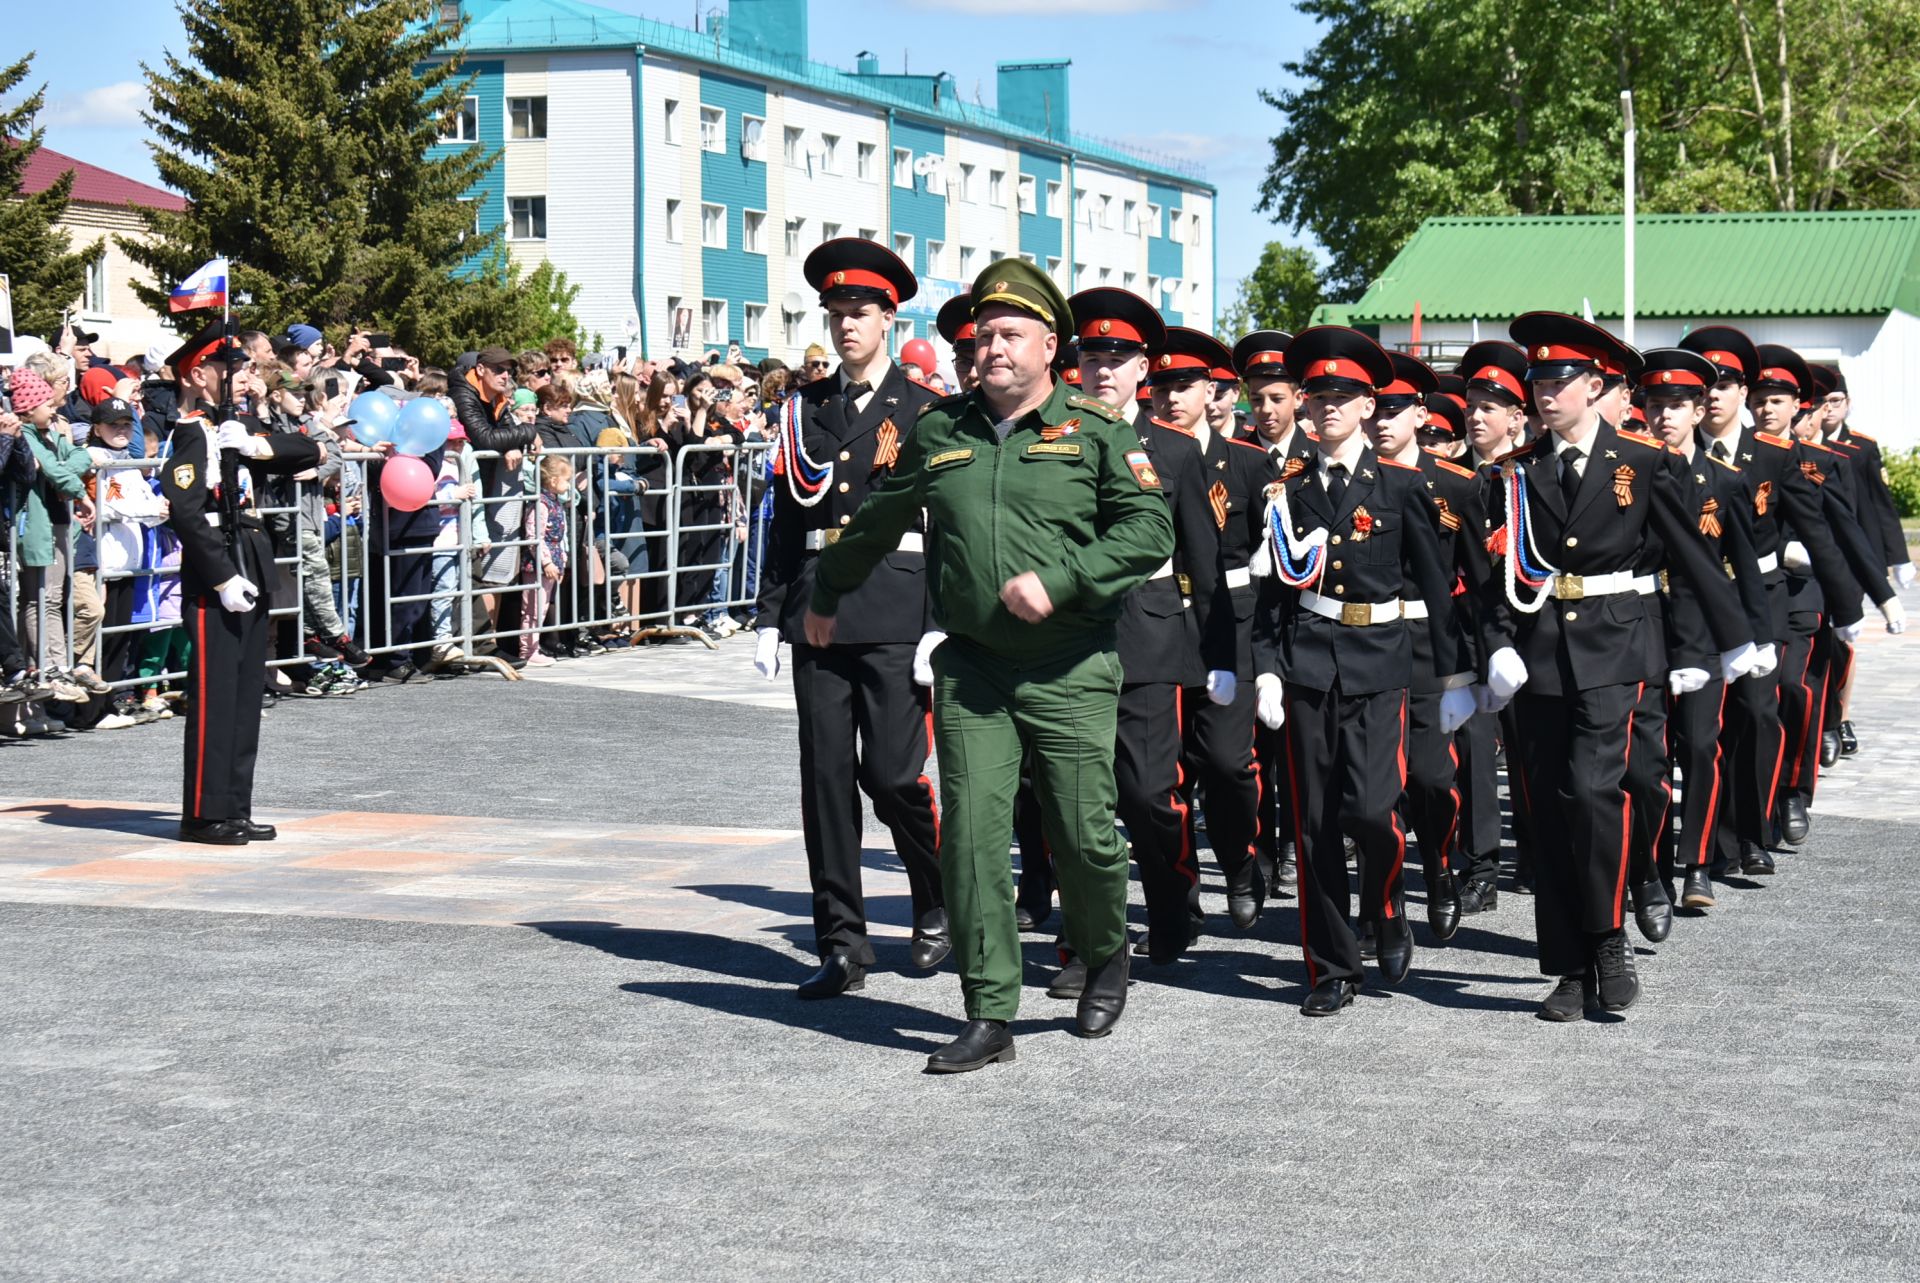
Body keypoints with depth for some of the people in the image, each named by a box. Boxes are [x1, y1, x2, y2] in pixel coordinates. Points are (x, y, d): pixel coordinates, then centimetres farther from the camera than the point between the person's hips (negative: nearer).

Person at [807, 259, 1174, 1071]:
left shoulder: (1095, 431, -1)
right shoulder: (939, 432, 9)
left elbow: (1151, 530, -9)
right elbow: (877, 524, 24)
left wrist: (1060, 580, -19)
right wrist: (826, 595, 35)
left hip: (1071, 674, -2)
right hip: (970, 669, 2)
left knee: (1084, 835, 2)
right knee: (970, 837, -4)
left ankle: (1105, 959, 32)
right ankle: (989, 1018, 2)